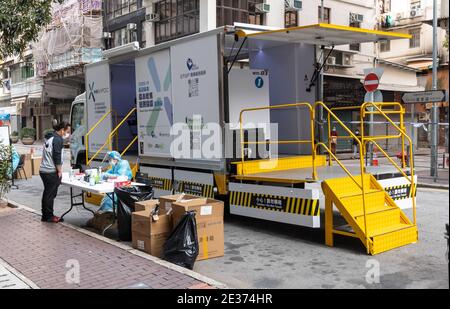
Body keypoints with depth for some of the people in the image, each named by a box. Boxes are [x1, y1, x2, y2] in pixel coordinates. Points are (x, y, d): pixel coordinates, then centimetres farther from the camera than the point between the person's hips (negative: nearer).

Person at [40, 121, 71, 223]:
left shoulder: (49, 137, 13)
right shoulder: (58, 139, -15)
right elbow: (57, 157, -18)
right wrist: (60, 171, -11)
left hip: (43, 170, 9)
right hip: (51, 172, -9)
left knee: (47, 193, 16)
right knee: (50, 194, 0)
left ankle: (45, 215, 24)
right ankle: (49, 216, 8)